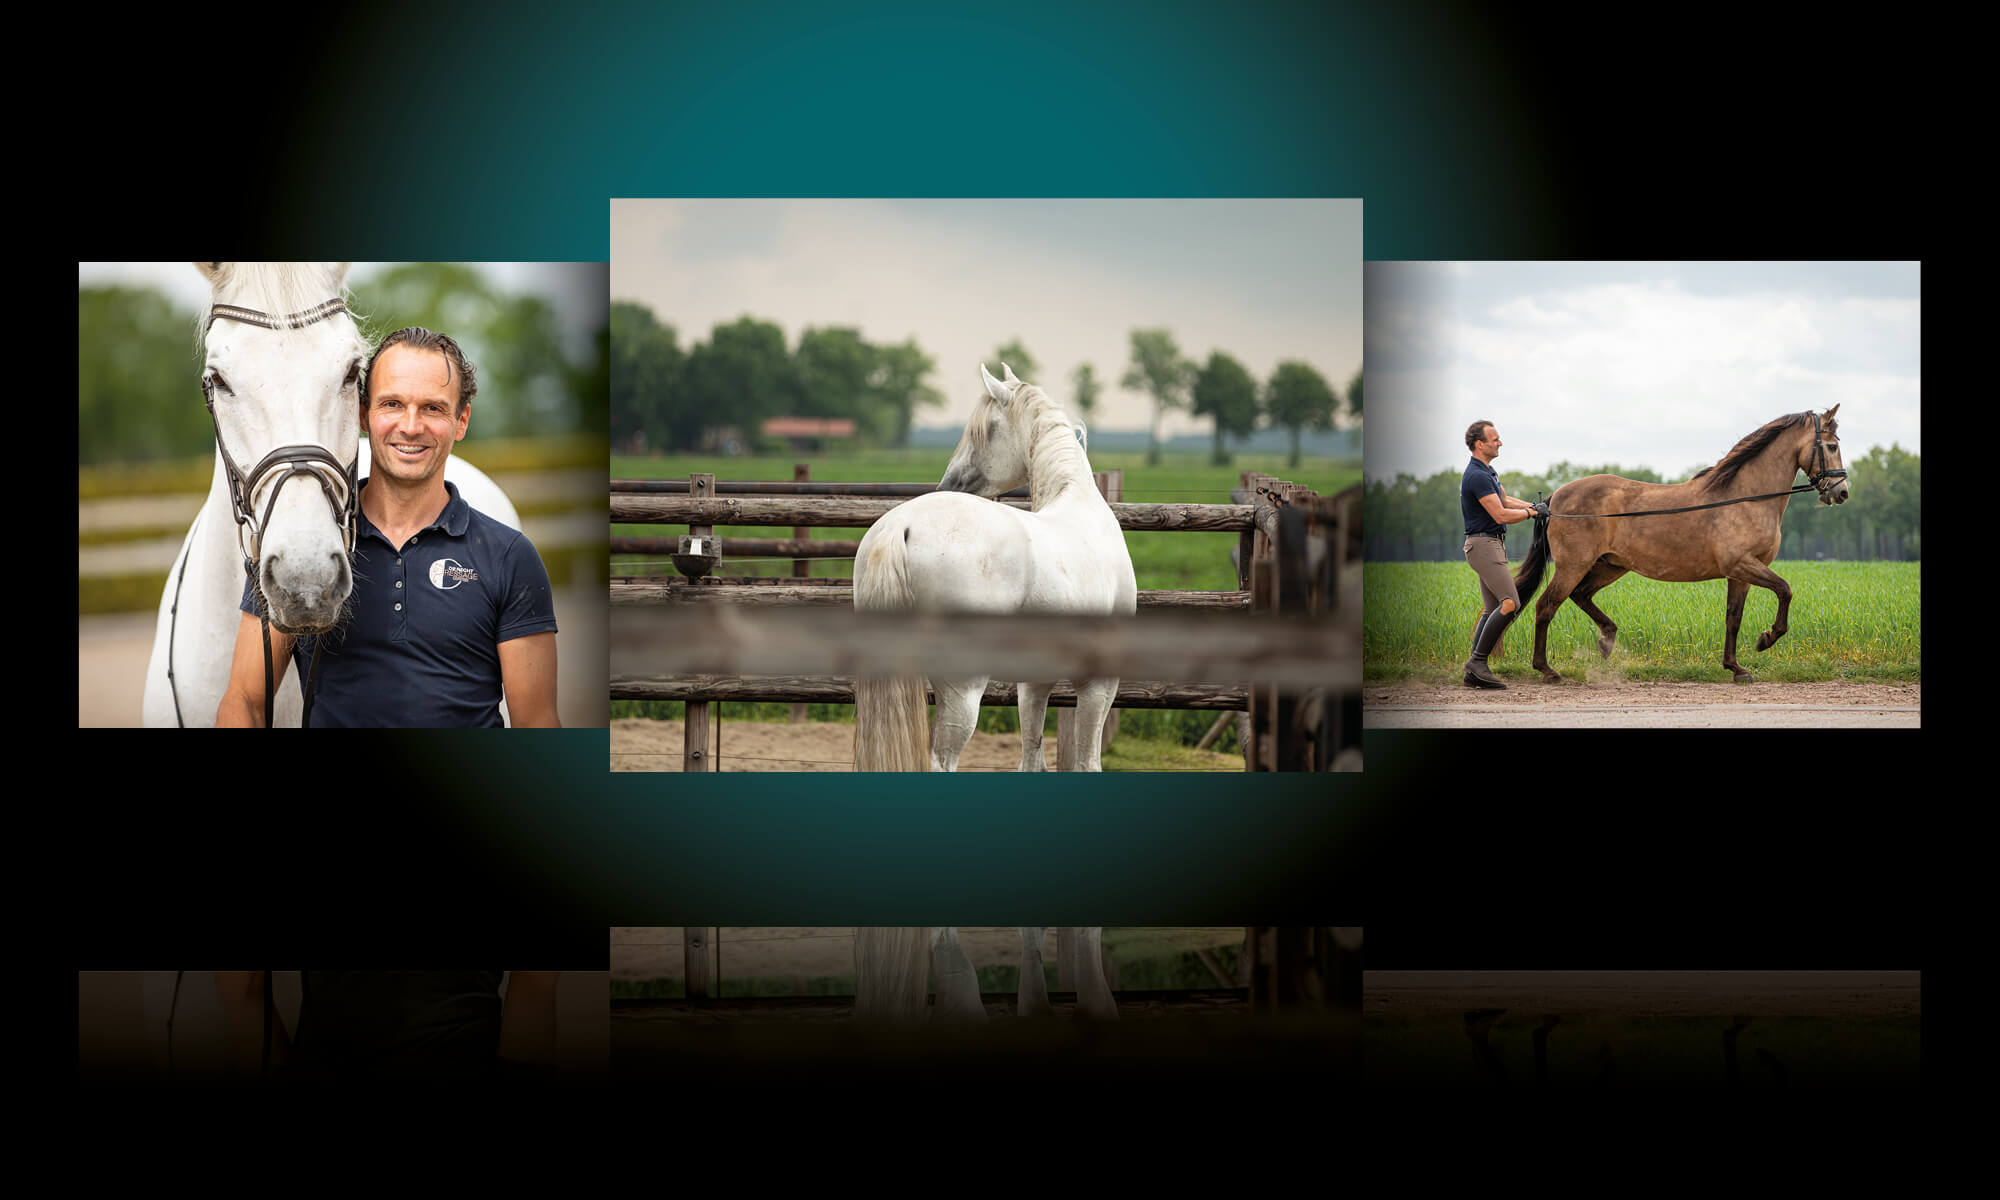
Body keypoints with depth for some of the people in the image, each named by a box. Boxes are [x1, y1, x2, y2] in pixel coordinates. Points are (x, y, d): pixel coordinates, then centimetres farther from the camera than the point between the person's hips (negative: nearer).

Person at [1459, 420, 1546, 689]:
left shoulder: (1488, 472, 15)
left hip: (1493, 546, 11)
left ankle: (1474, 672, 6)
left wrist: (1533, 505, 11)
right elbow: (1501, 515, -22)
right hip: (1483, 545, -11)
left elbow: (1505, 501, 26)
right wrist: (1533, 513, -10)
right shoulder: (1477, 476, -19)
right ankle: (1478, 660, -14)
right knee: (1510, 603, -18)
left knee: (1492, 610, 8)